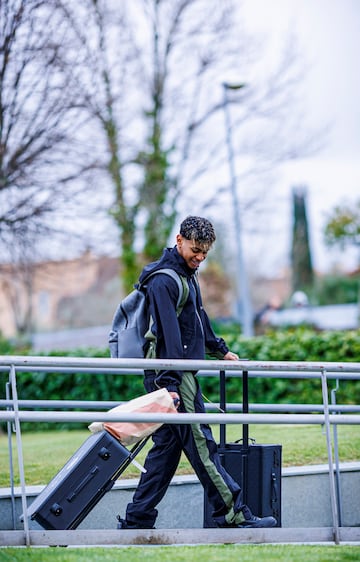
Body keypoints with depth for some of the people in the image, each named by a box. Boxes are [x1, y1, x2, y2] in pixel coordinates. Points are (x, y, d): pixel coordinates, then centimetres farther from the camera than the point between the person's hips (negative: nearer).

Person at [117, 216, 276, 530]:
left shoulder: (188, 275, 19)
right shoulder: (164, 280, -13)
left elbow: (198, 318, 34)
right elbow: (168, 334, -21)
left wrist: (221, 350, 43)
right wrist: (170, 384, -26)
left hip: (180, 375, 10)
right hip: (173, 376, -10)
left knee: (165, 448, 8)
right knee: (200, 444, -8)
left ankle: (136, 521, 10)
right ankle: (233, 514, -7)